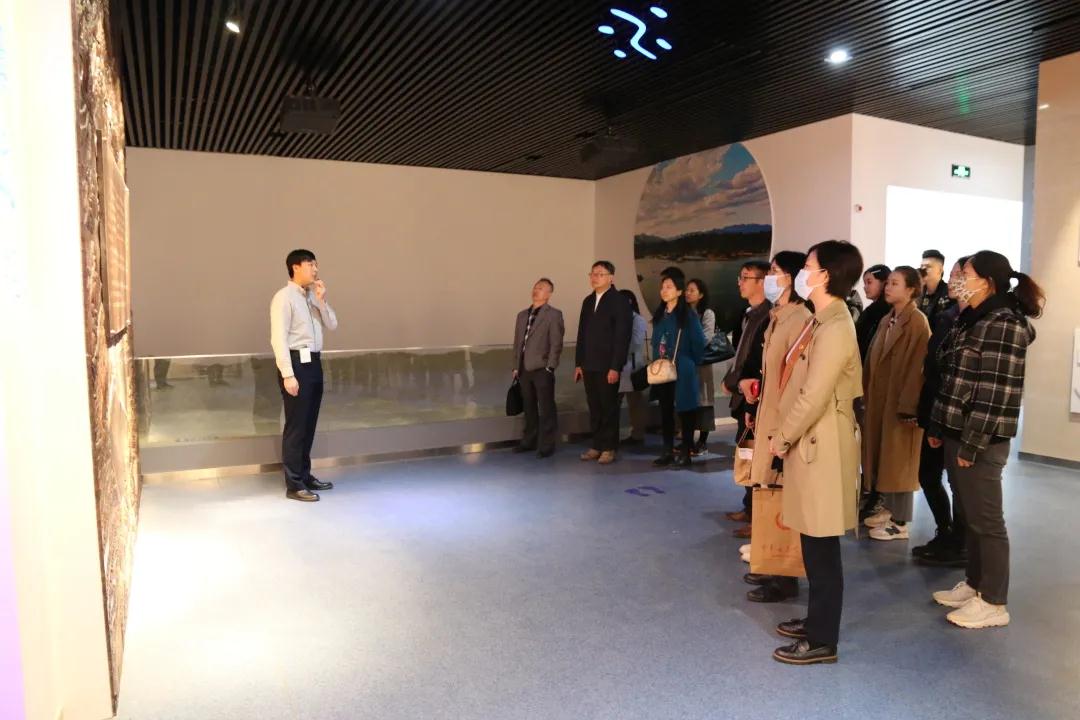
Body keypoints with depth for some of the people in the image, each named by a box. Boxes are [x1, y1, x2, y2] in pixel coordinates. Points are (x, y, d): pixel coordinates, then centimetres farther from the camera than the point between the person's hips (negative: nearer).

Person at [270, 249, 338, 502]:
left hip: (314, 363, 8)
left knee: (309, 424, 14)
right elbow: (279, 338, -15)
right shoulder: (284, 297, -9)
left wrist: (322, 301, -3)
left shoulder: (313, 296, 14)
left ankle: (305, 475, 26)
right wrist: (288, 374, -21)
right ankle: (293, 484, 4)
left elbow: (332, 326, 11)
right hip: (296, 363, -8)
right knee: (296, 425, -3)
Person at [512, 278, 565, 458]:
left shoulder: (554, 315, -3)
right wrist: (516, 367, 12)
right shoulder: (522, 315, 16)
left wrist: (549, 367, -14)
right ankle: (529, 441, 25)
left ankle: (546, 445, 7)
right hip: (524, 369, 6)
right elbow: (517, 343, 16)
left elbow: (556, 344, -9)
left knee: (546, 409, 0)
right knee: (529, 408, 14)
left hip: (542, 370, -6)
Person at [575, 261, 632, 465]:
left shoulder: (619, 301, -6)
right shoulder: (588, 301, 14)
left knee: (609, 407, 2)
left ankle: (609, 448, 11)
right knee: (594, 408, 9)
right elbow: (582, 333, 15)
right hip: (589, 365, 6)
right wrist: (579, 363, 10)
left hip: (607, 366, -6)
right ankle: (597, 446, 17)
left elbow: (622, 336, -11)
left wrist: (615, 367, -16)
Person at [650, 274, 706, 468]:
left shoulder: (688, 315, -7)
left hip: (682, 371, -6)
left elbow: (699, 343, -7)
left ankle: (686, 453, 7)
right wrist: (657, 363, 9)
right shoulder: (659, 315, 10)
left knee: (685, 410, 1)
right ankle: (668, 452, 15)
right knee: (665, 410, 8)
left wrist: (690, 364, 0)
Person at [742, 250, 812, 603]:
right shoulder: (777, 317, 12)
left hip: (784, 423, -9)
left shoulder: (799, 319, -17)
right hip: (769, 417, 9)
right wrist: (756, 409, 16)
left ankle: (786, 578, 13)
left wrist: (785, 431, -20)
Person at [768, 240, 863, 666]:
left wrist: (782, 438, -9)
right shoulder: (821, 321, 12)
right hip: (809, 444, 10)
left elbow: (814, 398, -22)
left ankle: (823, 641, 14)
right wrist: (787, 436, 13)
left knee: (822, 549, 2)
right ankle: (817, 620, 33)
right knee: (813, 546, 19)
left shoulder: (834, 329, -19)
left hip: (820, 449, -10)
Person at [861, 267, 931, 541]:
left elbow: (917, 366, -18)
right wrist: (867, 395, 10)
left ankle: (900, 522, 10)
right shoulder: (887, 320, 12)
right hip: (880, 399, 8)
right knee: (883, 457, 15)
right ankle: (889, 509, 28)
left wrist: (908, 406, -21)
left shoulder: (917, 321, -13)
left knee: (898, 460, 0)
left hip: (900, 401, -8)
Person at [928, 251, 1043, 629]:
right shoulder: (973, 320, 13)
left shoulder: (1005, 326, -15)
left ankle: (994, 603, 13)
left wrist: (971, 444, -18)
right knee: (972, 517, 17)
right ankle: (974, 584, 30)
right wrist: (938, 427, 15)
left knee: (987, 520, 2)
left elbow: (995, 394, -19)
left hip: (981, 441, -9)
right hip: (958, 433, 9)